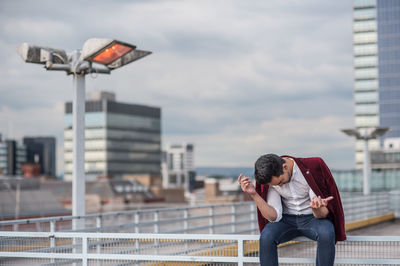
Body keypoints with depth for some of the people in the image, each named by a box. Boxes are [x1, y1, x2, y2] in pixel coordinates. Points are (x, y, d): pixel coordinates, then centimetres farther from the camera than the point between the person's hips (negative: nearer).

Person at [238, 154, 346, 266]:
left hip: (311, 218, -2)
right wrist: (254, 194, -24)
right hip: (287, 219, 2)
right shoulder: (269, 178, -9)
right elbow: (274, 216, -13)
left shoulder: (312, 169, -19)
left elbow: (323, 214, -16)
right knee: (266, 237, -29)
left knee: (326, 234, -35)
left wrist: (317, 209, -41)